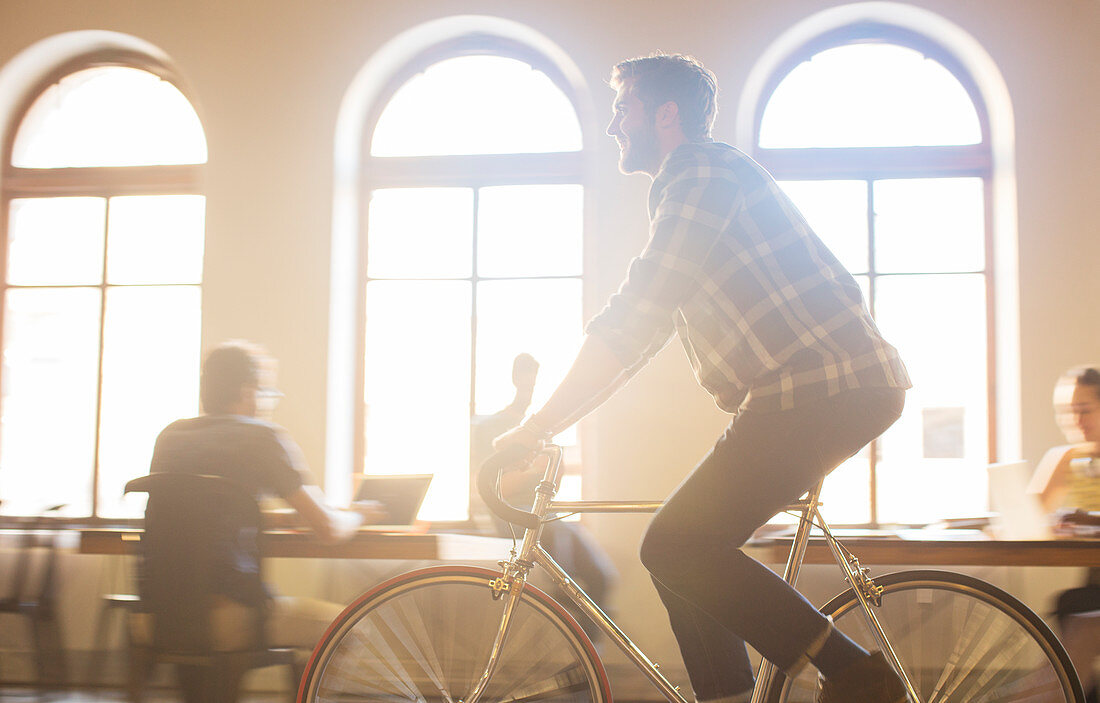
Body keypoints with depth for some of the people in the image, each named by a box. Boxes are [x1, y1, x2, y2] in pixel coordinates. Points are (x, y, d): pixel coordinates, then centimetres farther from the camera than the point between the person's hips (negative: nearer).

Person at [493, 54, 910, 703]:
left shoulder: (704, 174, -9)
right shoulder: (689, 185, 23)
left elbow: (631, 323, -17)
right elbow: (640, 330, 25)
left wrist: (536, 427, -13)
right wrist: (550, 425, 21)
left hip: (828, 390, -10)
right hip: (826, 388, 10)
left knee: (677, 545, -12)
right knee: (682, 550, 9)